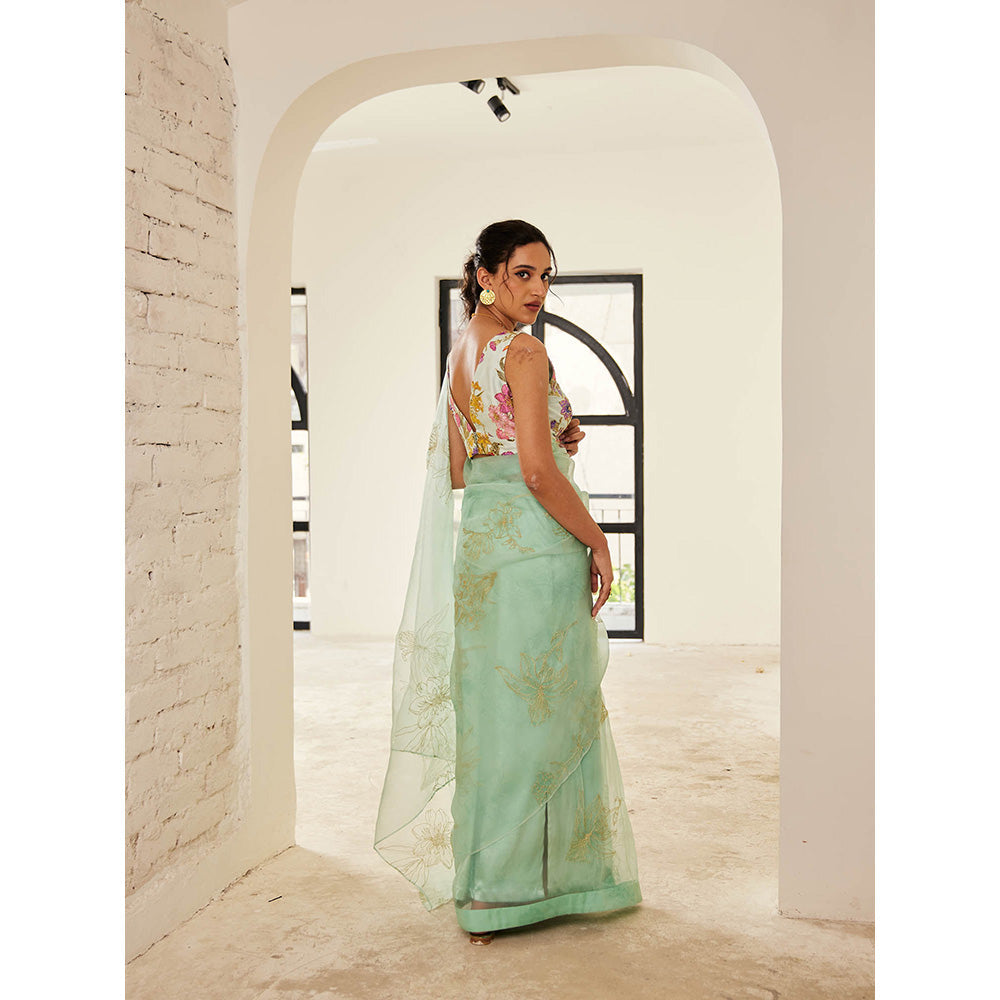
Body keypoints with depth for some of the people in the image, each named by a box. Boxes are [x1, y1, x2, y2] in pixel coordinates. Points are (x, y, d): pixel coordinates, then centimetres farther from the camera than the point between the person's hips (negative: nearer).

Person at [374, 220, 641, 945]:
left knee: (492, 710, 14)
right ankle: (517, 886, 11)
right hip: (536, 546, -8)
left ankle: (482, 883, 24)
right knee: (540, 714, 1)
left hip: (479, 543, 8)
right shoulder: (525, 352, -12)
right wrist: (597, 541, -9)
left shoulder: (462, 354, 15)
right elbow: (539, 473, -20)